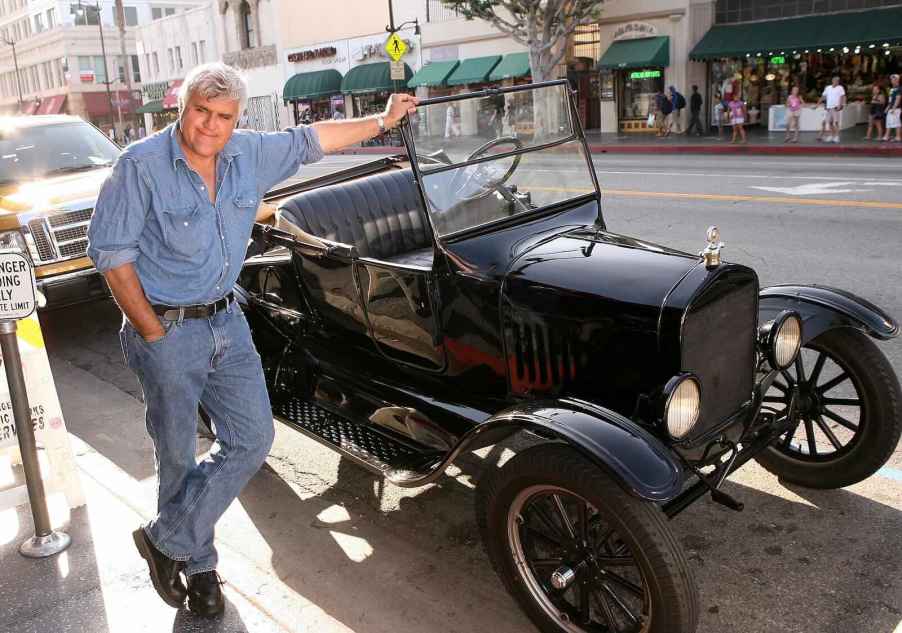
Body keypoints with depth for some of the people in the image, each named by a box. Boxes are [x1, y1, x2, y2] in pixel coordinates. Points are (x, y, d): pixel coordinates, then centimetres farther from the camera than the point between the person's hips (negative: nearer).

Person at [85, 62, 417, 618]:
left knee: (253, 440, 5)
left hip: (227, 321, 6)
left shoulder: (249, 154, 2)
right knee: (179, 456, 8)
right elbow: (111, 251, -13)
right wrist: (152, 332, -14)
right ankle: (197, 564, 31)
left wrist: (383, 120, 19)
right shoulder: (141, 165, -14)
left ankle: (170, 540, 22)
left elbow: (311, 140, 14)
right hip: (166, 331, -5)